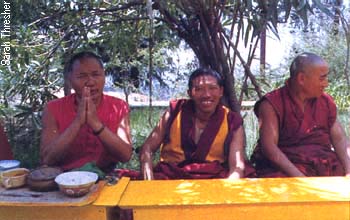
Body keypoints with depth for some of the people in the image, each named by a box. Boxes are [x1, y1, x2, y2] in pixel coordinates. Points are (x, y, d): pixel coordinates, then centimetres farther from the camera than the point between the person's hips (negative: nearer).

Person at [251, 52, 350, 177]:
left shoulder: (327, 102, 12)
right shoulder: (271, 104, -6)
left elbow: (340, 139, 7)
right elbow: (269, 146, -14)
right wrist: (299, 177, -23)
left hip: (326, 165, 6)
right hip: (285, 166, -5)